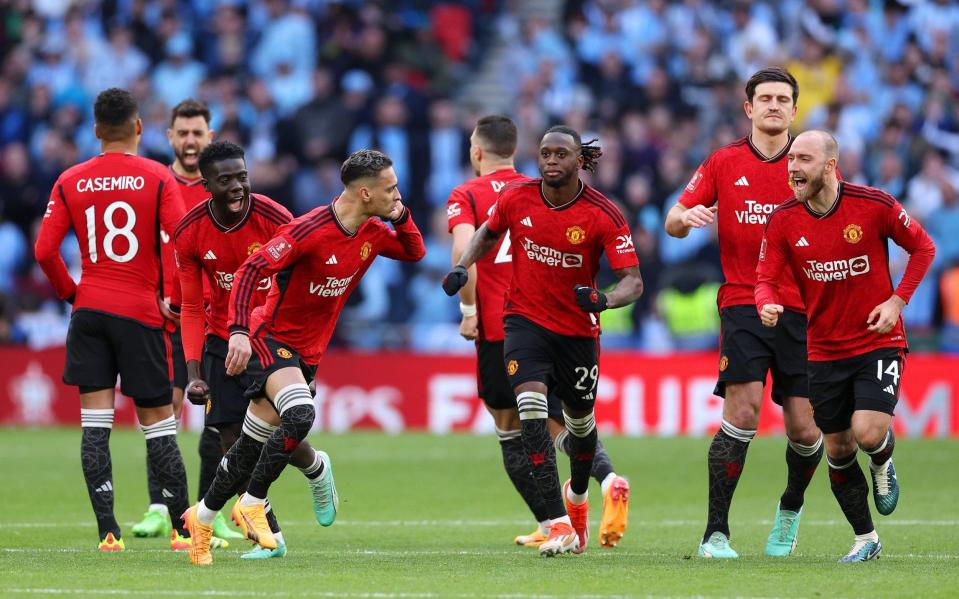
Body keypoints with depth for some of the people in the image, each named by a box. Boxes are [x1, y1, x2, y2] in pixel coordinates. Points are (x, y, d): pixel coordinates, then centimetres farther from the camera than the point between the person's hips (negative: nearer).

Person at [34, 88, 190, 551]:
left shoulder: (71, 182, 4)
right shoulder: (157, 178, -3)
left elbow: (44, 250, -1)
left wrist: (71, 292, 13)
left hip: (89, 310, 2)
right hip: (141, 312, -2)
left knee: (95, 425, 1)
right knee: (158, 423, 5)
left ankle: (108, 531, -7)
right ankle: (184, 528, 9)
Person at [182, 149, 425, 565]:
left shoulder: (372, 233, 1)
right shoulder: (309, 230, -23)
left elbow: (415, 252, 20)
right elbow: (251, 271, -24)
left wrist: (401, 217, -2)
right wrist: (239, 330, -35)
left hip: (309, 351, 7)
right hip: (273, 339, -7)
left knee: (254, 443, 7)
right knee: (300, 416, -30)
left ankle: (203, 516, 23)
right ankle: (252, 504, -16)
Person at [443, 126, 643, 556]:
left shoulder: (603, 215, -16)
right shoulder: (516, 198, -8)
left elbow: (633, 280, -17)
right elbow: (489, 232, 15)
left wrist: (604, 299, -38)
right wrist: (462, 266, -2)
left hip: (578, 327, 0)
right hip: (525, 321, 0)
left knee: (580, 420, 16)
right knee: (532, 408, -22)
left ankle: (577, 495, 52)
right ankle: (560, 525, -26)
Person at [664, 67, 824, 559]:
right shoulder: (724, 163, 8)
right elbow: (674, 222, 10)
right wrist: (687, 217, -13)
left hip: (802, 310, 1)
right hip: (743, 304, -1)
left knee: (805, 431, -1)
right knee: (743, 410, -19)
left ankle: (791, 507, 32)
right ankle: (715, 533, -14)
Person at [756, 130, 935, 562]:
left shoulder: (874, 206, -12)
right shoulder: (783, 221, -5)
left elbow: (922, 248, 1)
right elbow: (767, 279, -4)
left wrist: (897, 301, -8)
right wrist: (767, 304, -27)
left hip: (878, 343, -3)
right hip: (824, 350, 3)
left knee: (868, 433, -21)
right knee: (838, 450, 5)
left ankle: (883, 463, 16)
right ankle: (865, 539, 23)